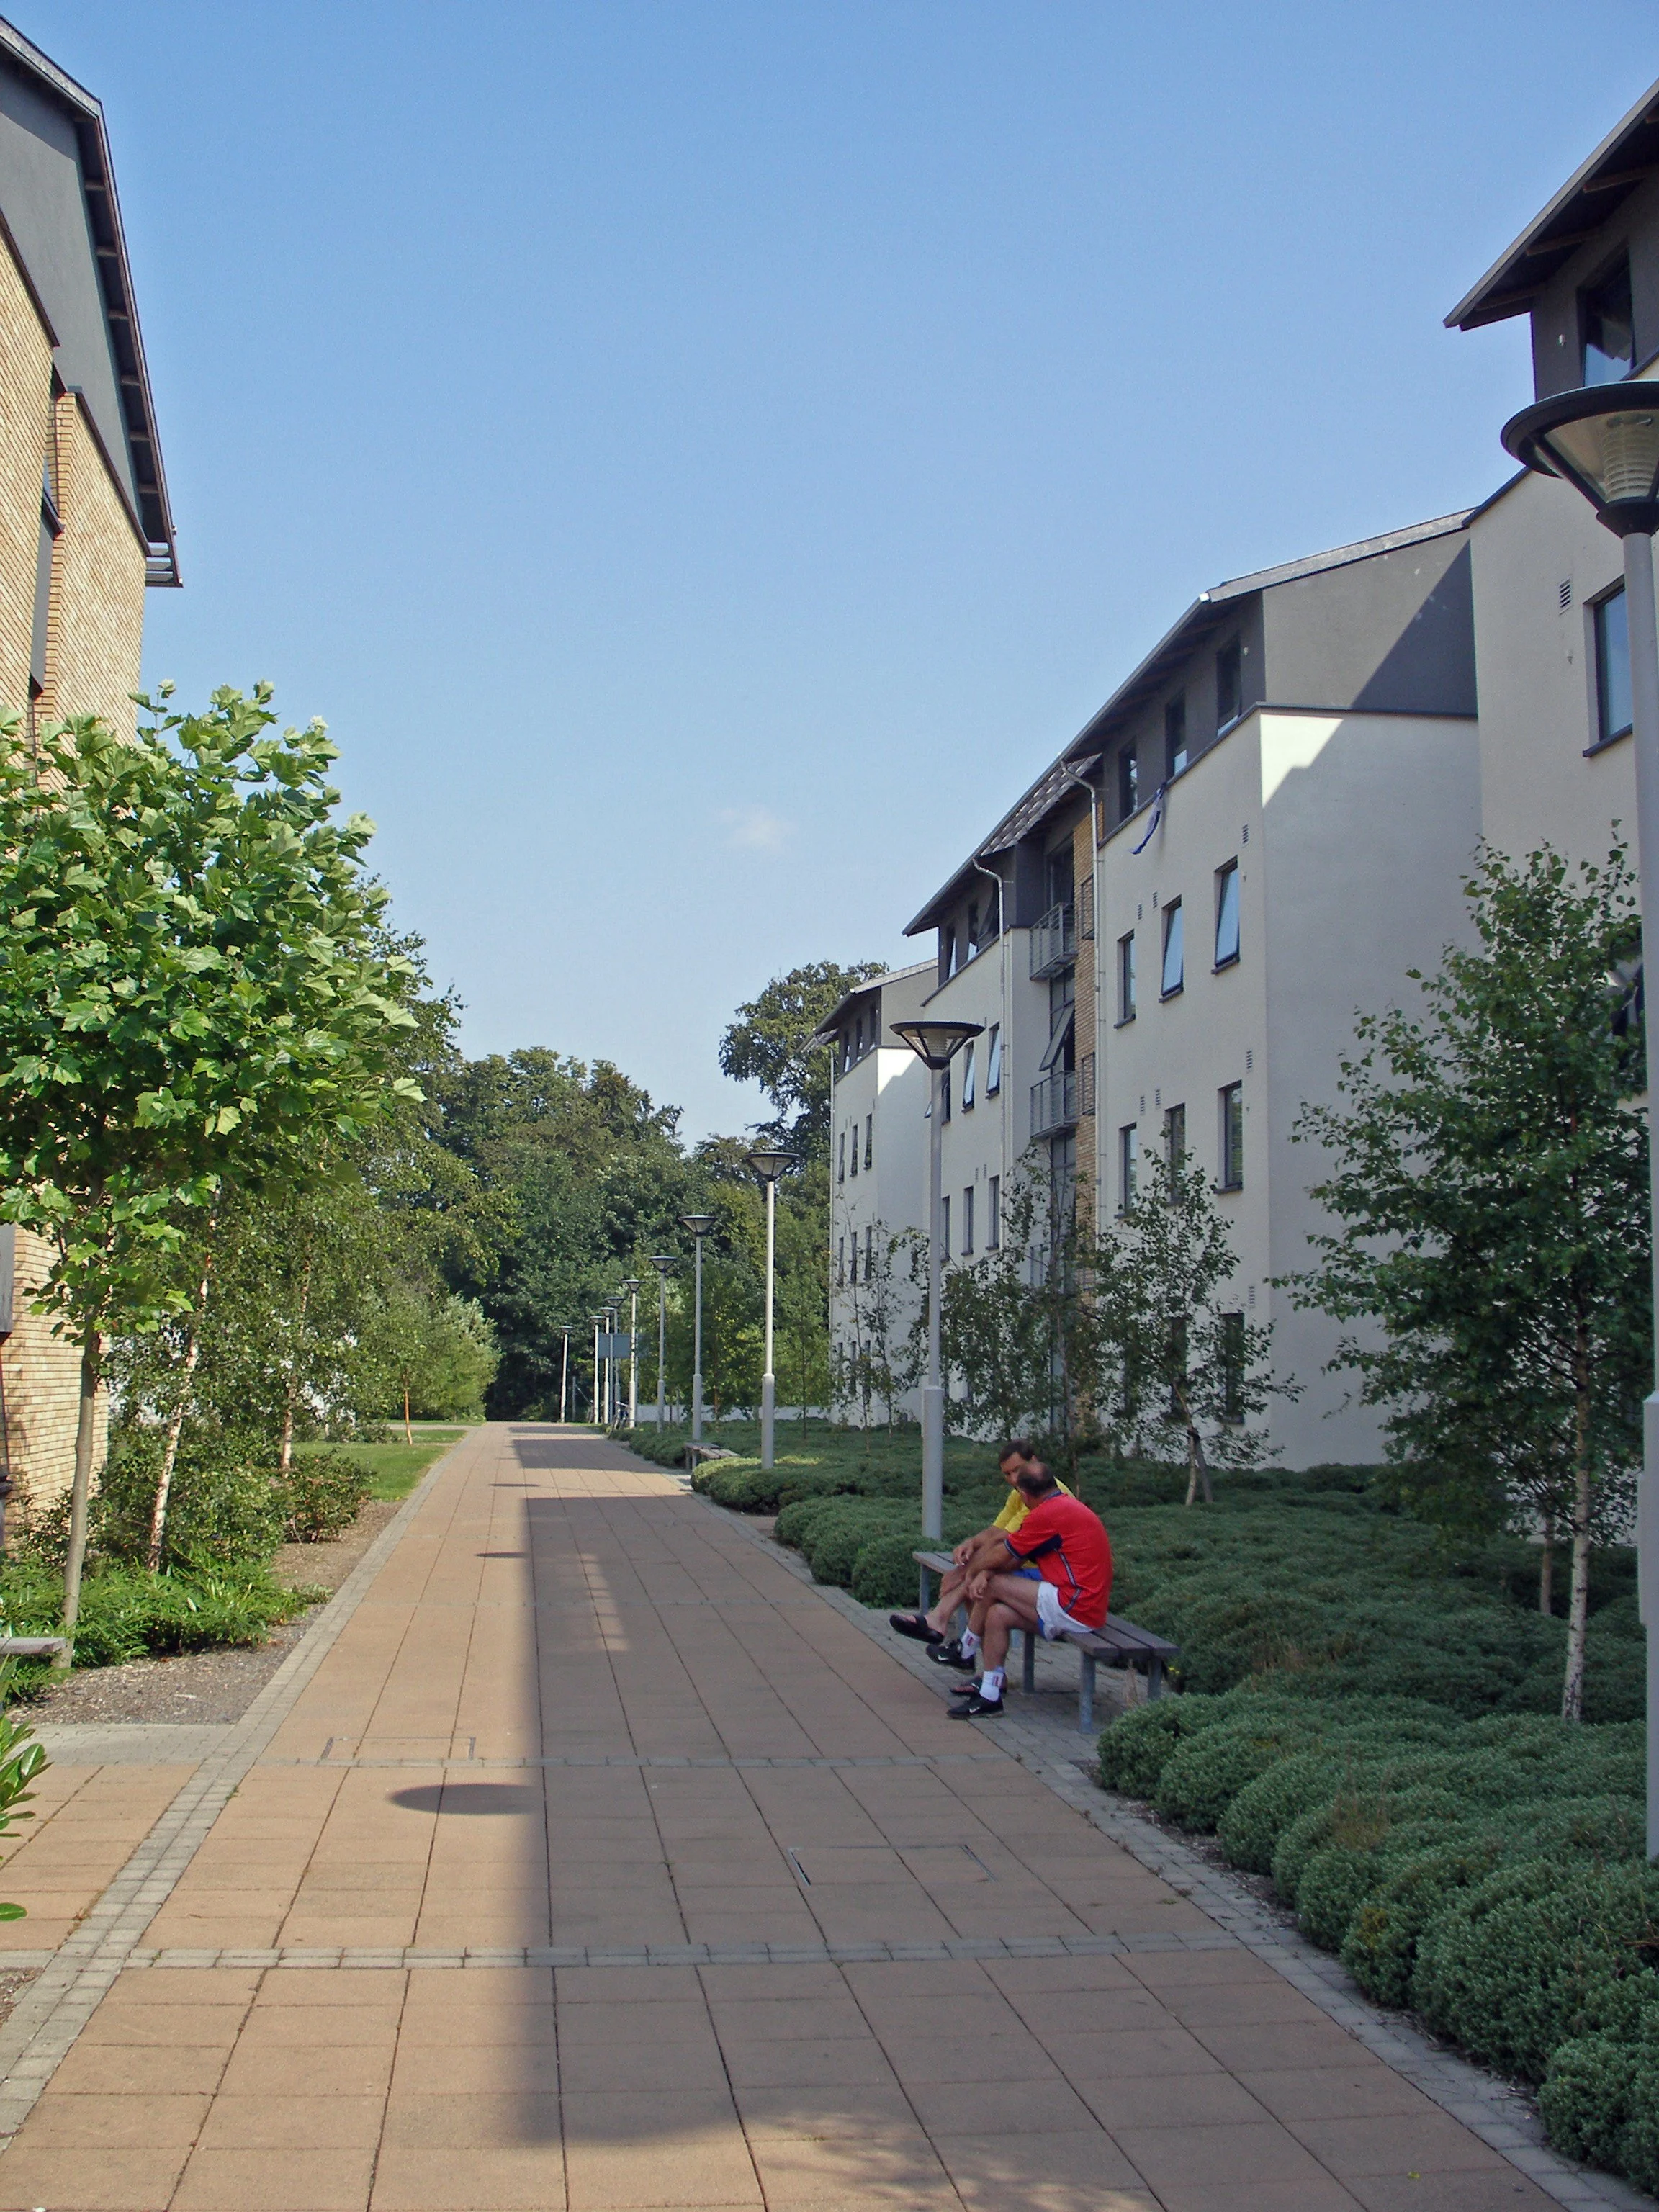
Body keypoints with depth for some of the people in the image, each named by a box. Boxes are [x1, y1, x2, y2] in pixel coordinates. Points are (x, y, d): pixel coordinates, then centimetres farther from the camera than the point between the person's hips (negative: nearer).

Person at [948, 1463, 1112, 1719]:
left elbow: (1004, 1558, -5)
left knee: (993, 1585, -6)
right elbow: (1016, 1559, 14)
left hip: (1074, 1609, -10)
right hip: (1090, 1609, 10)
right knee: (997, 1614, 6)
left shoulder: (1047, 1513, -14)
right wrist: (984, 1574, 1)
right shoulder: (1069, 1505, 17)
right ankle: (989, 1695, 8)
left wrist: (975, 1572, 13)